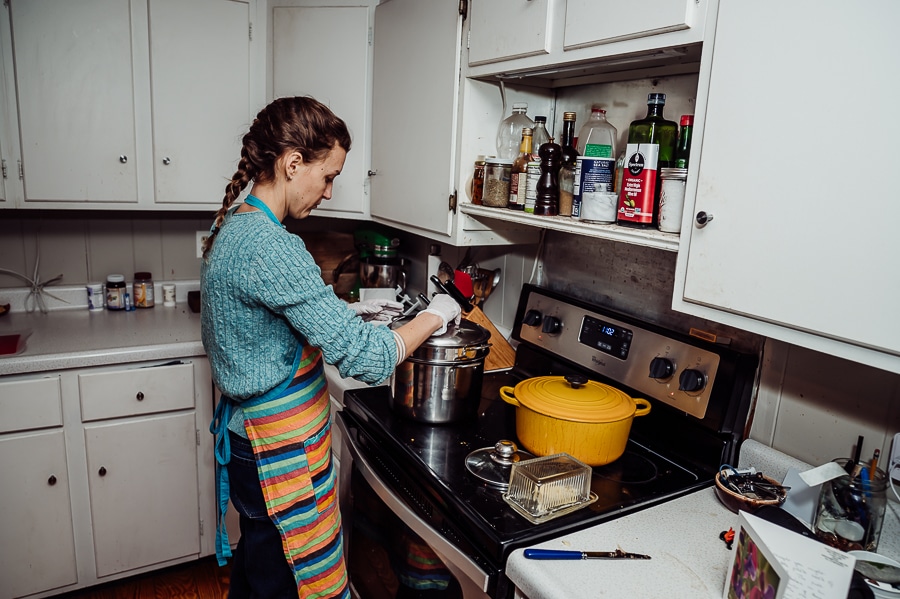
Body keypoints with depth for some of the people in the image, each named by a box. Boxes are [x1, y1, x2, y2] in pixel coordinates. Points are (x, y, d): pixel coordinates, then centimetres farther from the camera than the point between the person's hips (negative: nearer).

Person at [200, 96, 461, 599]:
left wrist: (348, 312, 8)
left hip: (246, 431, 9)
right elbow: (365, 357, -29)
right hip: (281, 450, -9)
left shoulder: (234, 225, 4)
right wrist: (434, 316, -13)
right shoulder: (268, 246, -28)